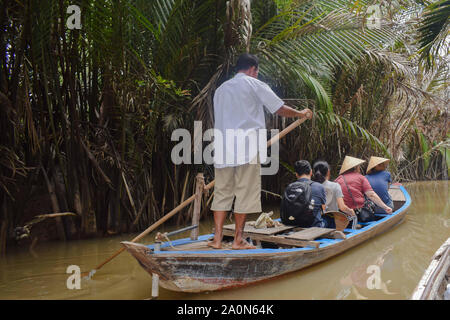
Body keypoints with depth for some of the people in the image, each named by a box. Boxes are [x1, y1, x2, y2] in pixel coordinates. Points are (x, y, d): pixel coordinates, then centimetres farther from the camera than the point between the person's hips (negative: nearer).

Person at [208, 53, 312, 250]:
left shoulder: (221, 89, 20)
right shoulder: (255, 85, 3)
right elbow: (280, 109, 4)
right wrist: (301, 114, 21)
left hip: (222, 147, 5)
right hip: (247, 148, -5)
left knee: (222, 192, 9)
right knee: (244, 193, 2)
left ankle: (217, 239, 7)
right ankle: (238, 240, 7)